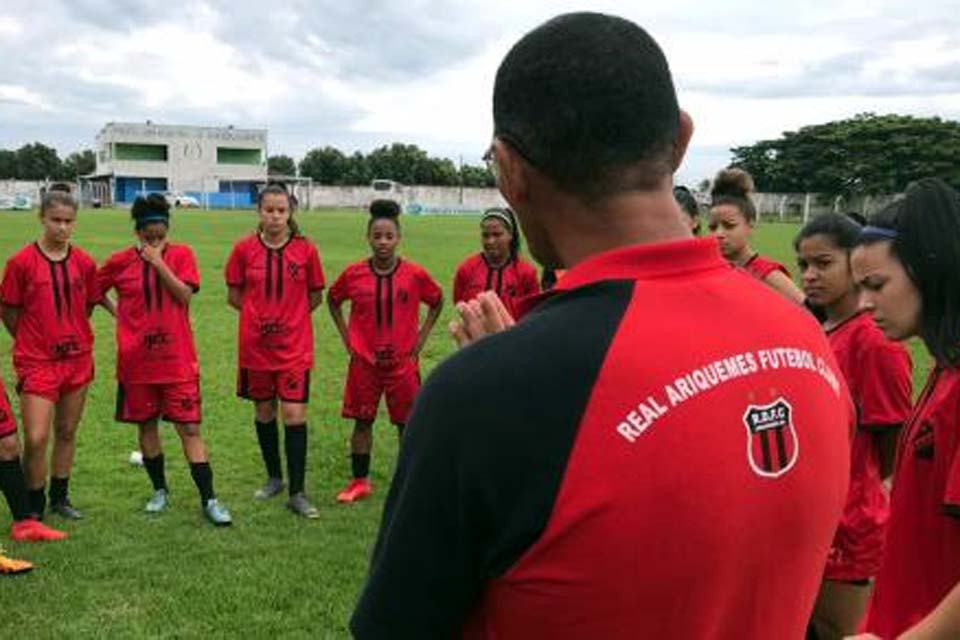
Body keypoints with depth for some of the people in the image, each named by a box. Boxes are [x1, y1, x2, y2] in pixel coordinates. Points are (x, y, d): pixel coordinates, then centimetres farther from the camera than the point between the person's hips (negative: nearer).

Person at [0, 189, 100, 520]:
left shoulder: (84, 263, 1)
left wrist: (72, 337, 8)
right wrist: (33, 342, 6)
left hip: (77, 359, 4)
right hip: (36, 362, -3)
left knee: (67, 432, 13)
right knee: (36, 438, -7)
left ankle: (60, 498, 28)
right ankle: (34, 506, 11)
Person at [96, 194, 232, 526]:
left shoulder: (181, 255, -1)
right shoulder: (121, 261, 1)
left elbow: (184, 295, -13)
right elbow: (92, 291, 13)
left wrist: (159, 263, -17)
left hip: (177, 359, -2)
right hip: (137, 359, 2)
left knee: (190, 428, -4)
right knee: (147, 426, 12)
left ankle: (209, 500, 0)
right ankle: (160, 490, 31)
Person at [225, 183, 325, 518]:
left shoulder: (305, 250, -5)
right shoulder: (245, 249, -2)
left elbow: (315, 296, 6)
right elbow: (233, 295, 8)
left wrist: (290, 314, 2)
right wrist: (261, 314, 1)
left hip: (295, 346, -2)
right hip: (255, 346, 2)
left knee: (295, 415, -7)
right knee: (264, 412, 14)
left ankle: (297, 493, 2)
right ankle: (274, 477, 33)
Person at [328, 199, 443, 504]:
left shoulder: (415, 274, -8)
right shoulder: (354, 274, -5)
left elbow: (437, 301, 8)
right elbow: (333, 299, 13)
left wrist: (420, 339, 3)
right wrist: (346, 337, 5)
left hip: (403, 361, -1)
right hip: (364, 360, 1)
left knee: (407, 423, 6)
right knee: (362, 422, 8)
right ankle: (360, 481, 20)